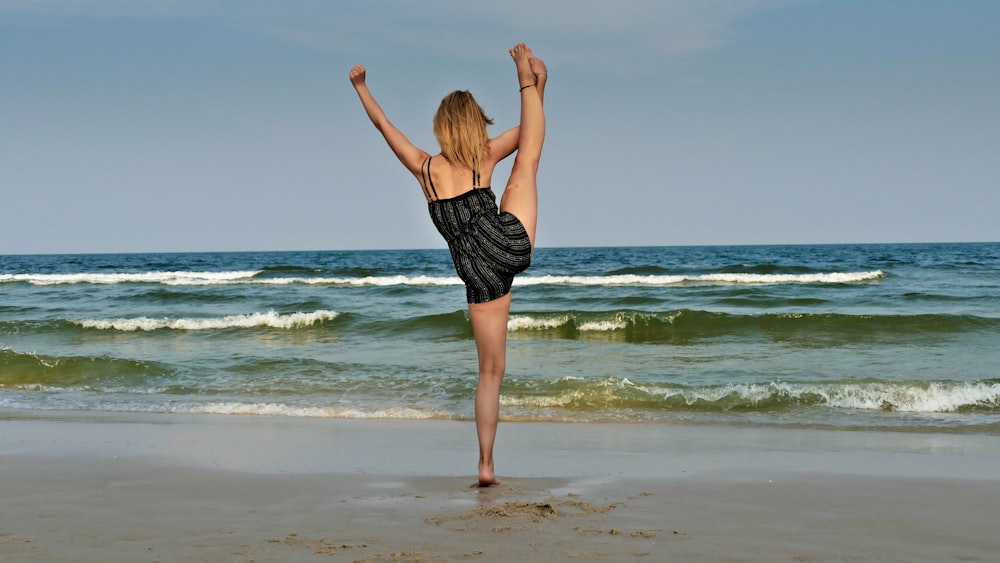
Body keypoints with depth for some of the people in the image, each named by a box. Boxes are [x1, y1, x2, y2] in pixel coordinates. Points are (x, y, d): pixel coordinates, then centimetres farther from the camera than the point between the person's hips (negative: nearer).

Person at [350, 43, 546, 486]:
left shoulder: (425, 167, 3)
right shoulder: (483, 158, 1)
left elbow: (383, 124, 15)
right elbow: (530, 131, 16)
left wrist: (361, 87, 27)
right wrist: (531, 82, 27)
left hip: (480, 276, 1)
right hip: (511, 246, -1)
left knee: (490, 370, 8)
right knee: (528, 159, 19)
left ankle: (486, 463, 8)